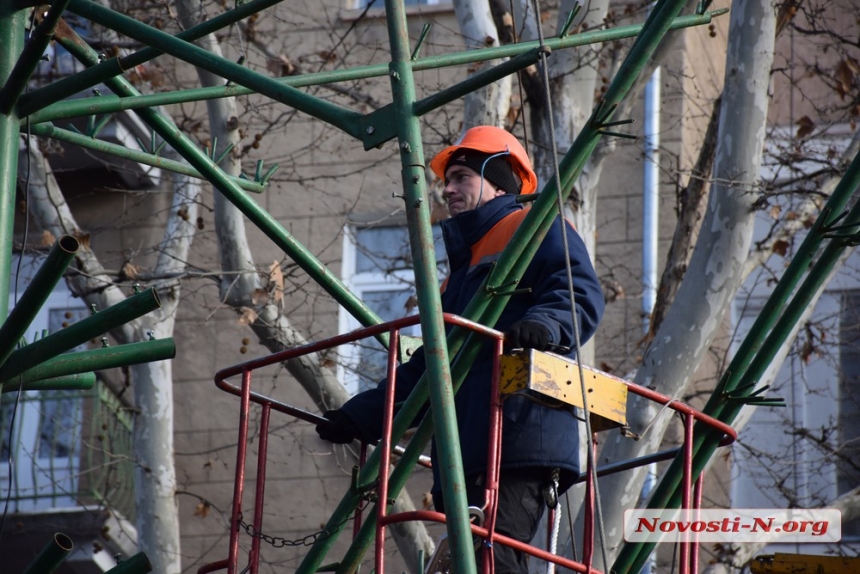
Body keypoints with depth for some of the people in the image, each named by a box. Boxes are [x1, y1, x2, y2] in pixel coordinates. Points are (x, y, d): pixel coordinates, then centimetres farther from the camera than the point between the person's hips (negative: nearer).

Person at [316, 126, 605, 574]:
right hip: (465, 451, 9)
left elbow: (581, 293, -10)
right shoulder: (461, 267, 35)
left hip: (519, 440, -9)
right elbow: (425, 369, 35)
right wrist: (360, 415, 28)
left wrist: (545, 323, -31)